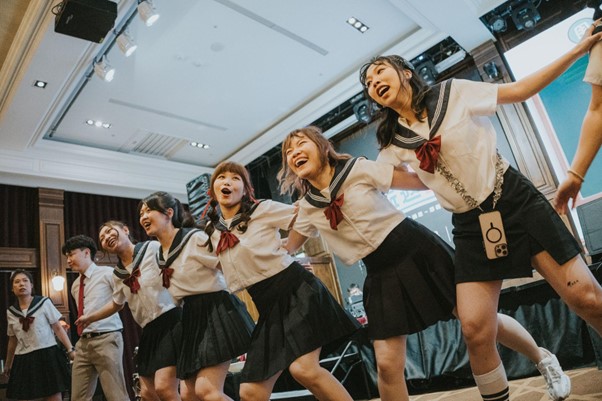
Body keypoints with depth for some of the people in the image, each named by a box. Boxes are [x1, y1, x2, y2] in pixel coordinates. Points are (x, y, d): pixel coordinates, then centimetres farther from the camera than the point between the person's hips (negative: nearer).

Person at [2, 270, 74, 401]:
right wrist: (8, 365, 26)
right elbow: (12, 340, 19)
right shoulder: (10, 312, 8)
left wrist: (70, 349, -10)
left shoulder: (44, 302, -2)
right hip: (24, 361, 3)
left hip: (48, 356, -3)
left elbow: (58, 328, -3)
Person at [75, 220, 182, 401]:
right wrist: (90, 317, 35)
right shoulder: (117, 274, 16)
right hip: (150, 331, 8)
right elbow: (117, 304, 34)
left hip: (171, 320, -8)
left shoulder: (153, 248, -5)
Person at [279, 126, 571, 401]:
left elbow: (422, 180, -9)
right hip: (381, 275, 3)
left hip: (416, 249, -3)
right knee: (387, 364, -3)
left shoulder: (358, 169, -8)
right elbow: (287, 250, 19)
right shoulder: (307, 208, 3)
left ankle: (543, 358, 37)